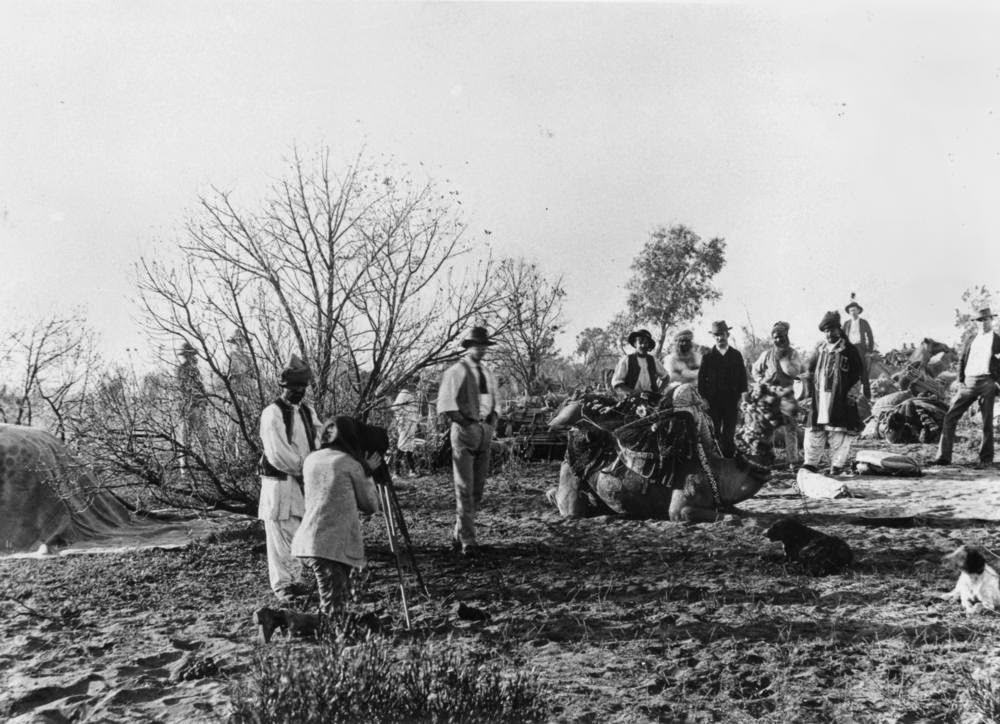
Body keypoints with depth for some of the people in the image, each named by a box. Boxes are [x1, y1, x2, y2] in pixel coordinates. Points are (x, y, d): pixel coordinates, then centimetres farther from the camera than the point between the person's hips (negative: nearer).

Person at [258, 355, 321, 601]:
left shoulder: (307, 410, 11)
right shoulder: (272, 414, -12)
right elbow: (277, 455, -17)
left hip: (305, 481, 7)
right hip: (280, 483, -6)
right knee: (281, 535, -2)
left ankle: (294, 579, 22)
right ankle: (281, 585, 7)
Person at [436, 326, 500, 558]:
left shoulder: (487, 373, 18)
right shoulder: (456, 371, -3)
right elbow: (445, 404, -9)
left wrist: (493, 418, 8)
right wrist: (463, 421, -15)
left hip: (485, 431, 7)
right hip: (464, 431, -7)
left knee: (478, 486, 8)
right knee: (465, 487, -7)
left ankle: (459, 535, 19)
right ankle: (467, 541, -6)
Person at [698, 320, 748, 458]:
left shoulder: (736, 355, 8)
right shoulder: (707, 356, 5)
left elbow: (742, 377, 8)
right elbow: (701, 379, 3)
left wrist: (741, 397, -1)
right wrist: (704, 399, -4)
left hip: (732, 401, 0)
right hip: (712, 402, 0)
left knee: (729, 436, 1)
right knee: (714, 435, 1)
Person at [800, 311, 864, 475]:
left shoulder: (849, 351, 2)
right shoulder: (819, 350, 13)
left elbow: (858, 375, 2)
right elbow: (809, 372, 22)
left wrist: (853, 394, -6)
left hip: (840, 401, -4)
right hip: (819, 399, 4)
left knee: (839, 436, -2)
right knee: (814, 432, 4)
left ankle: (838, 465, 8)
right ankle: (811, 464, 12)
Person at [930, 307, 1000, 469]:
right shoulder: (971, 341, 17)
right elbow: (962, 360, 18)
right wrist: (961, 380, 7)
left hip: (987, 383, -3)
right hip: (968, 383, 4)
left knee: (987, 423, 1)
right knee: (950, 417, -4)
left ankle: (986, 459, 11)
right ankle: (944, 456, -2)